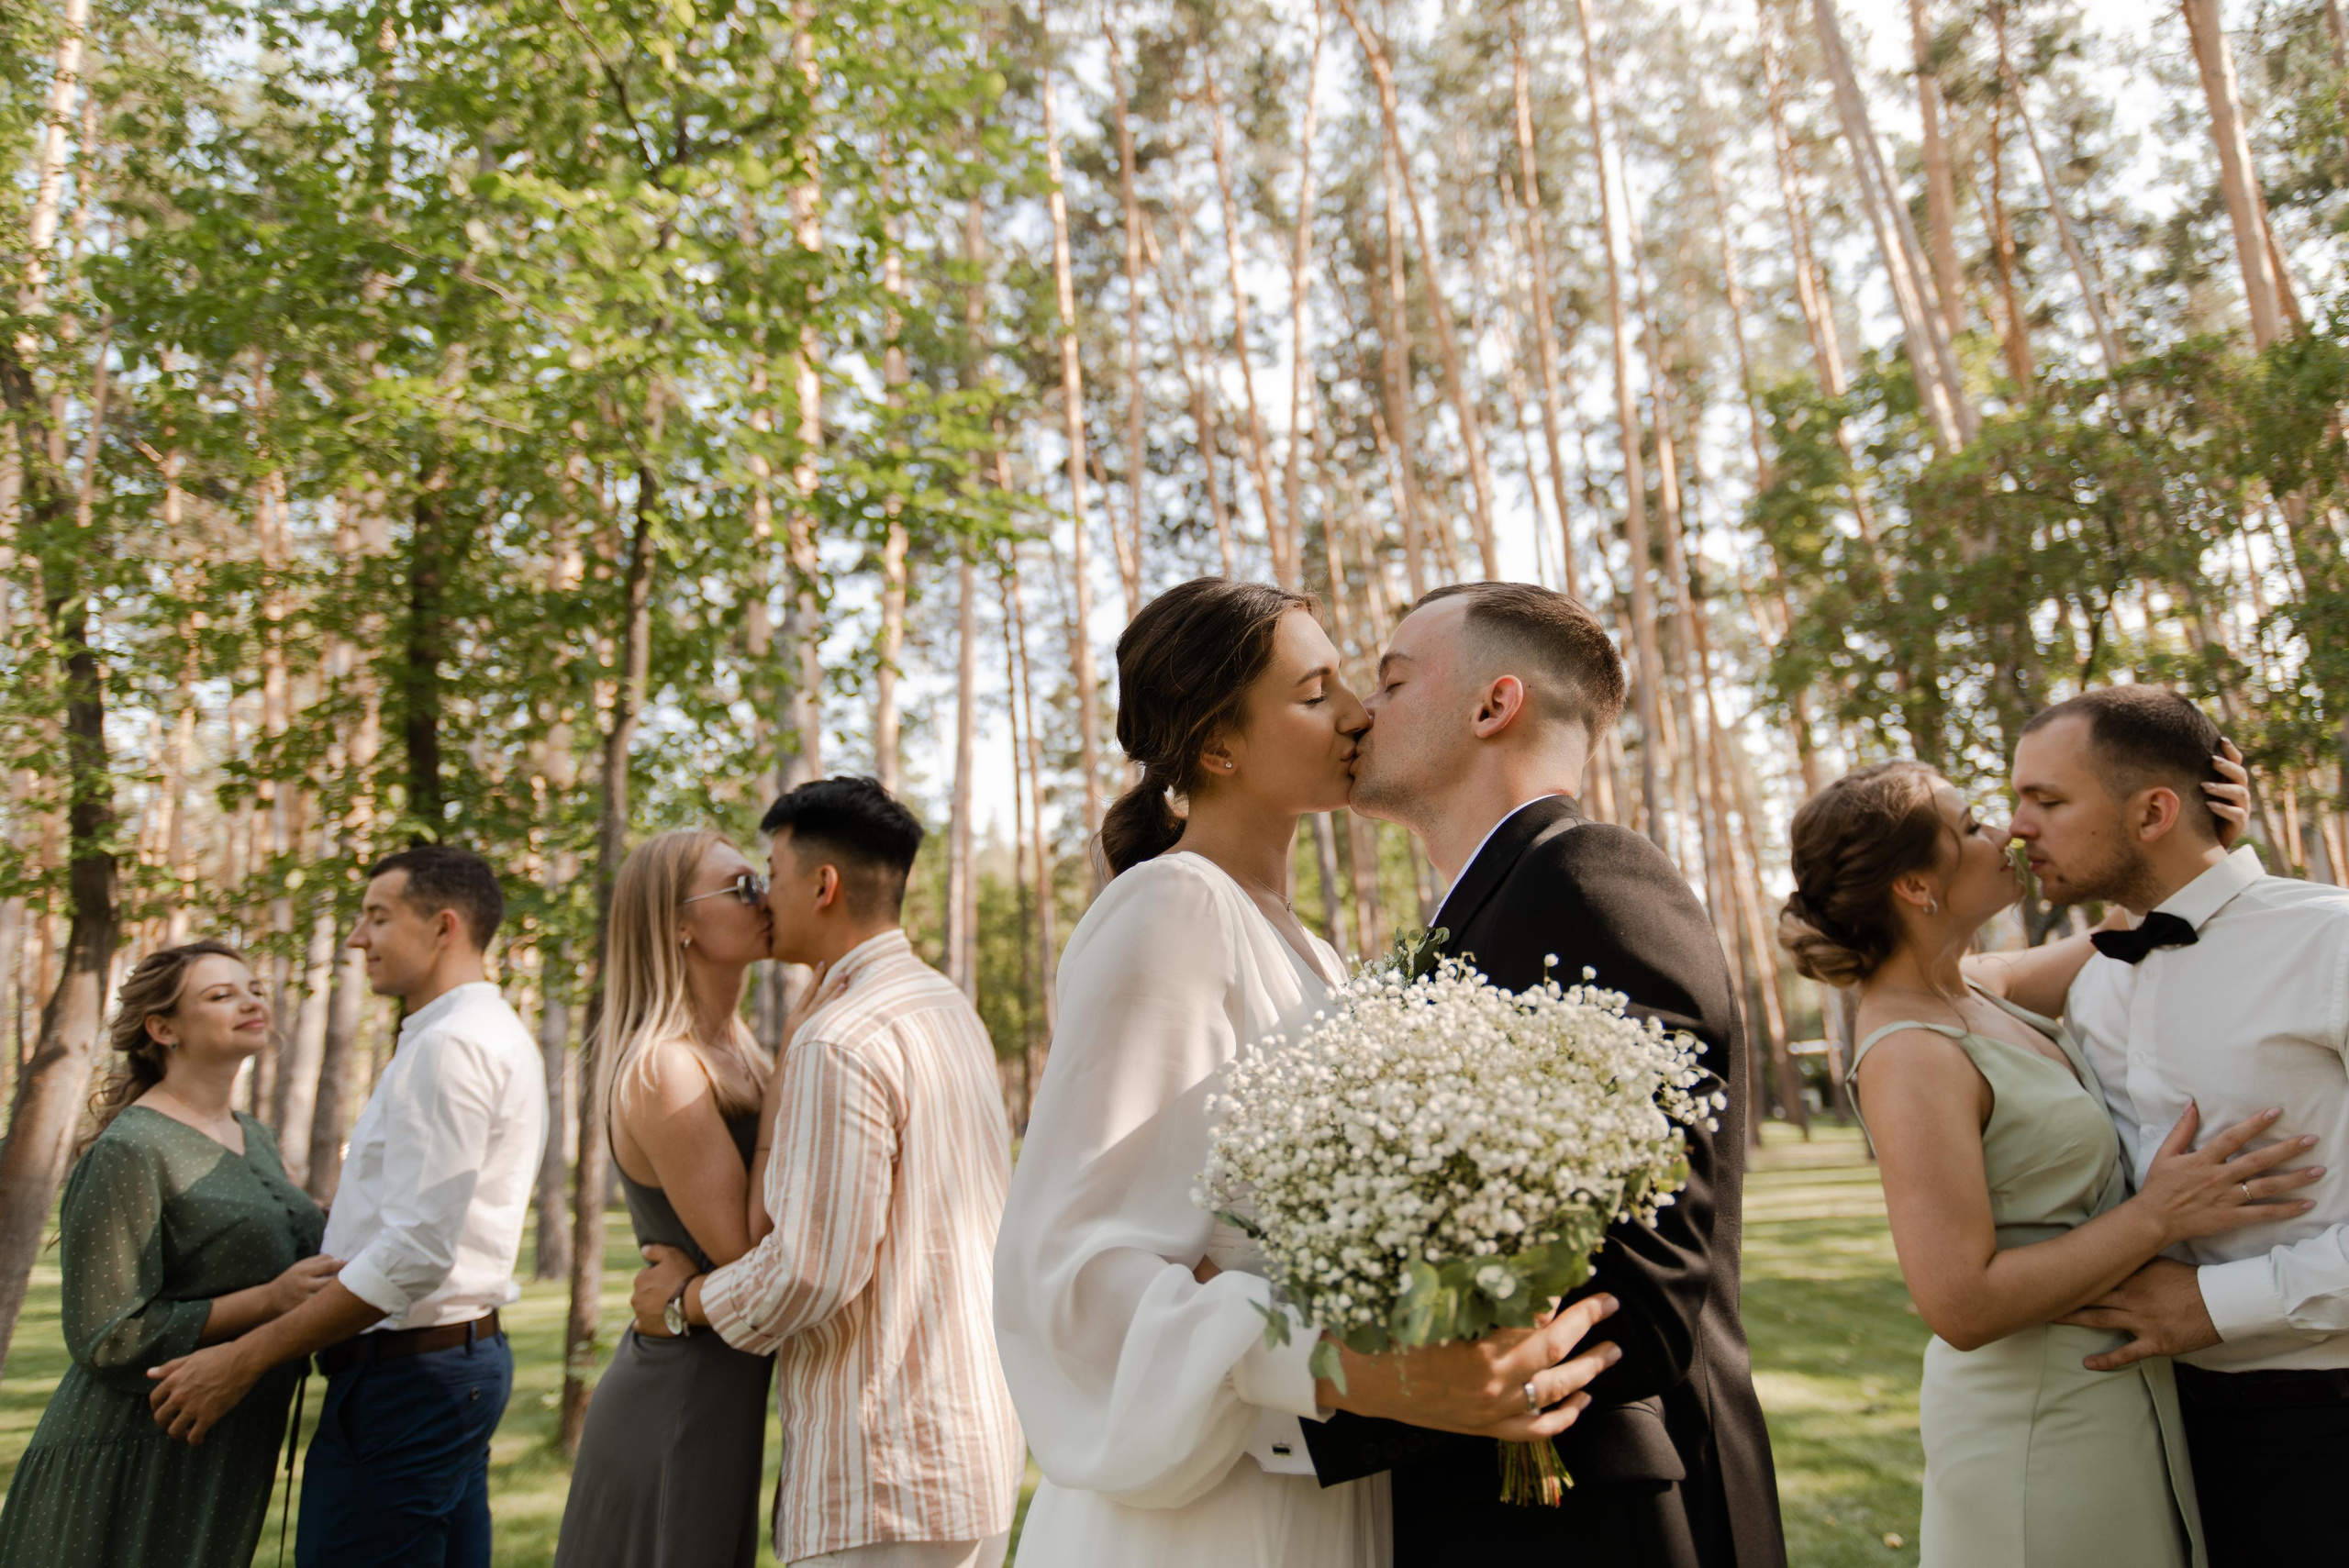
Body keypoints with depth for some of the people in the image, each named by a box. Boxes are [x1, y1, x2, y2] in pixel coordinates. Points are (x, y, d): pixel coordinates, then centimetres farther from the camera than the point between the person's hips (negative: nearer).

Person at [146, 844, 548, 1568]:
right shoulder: (494, 1034, 15)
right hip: (466, 1353, 10)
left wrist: (244, 1358, -17)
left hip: (408, 1373, -10)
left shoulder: (448, 1045, -17)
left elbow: (416, 1251, -23)